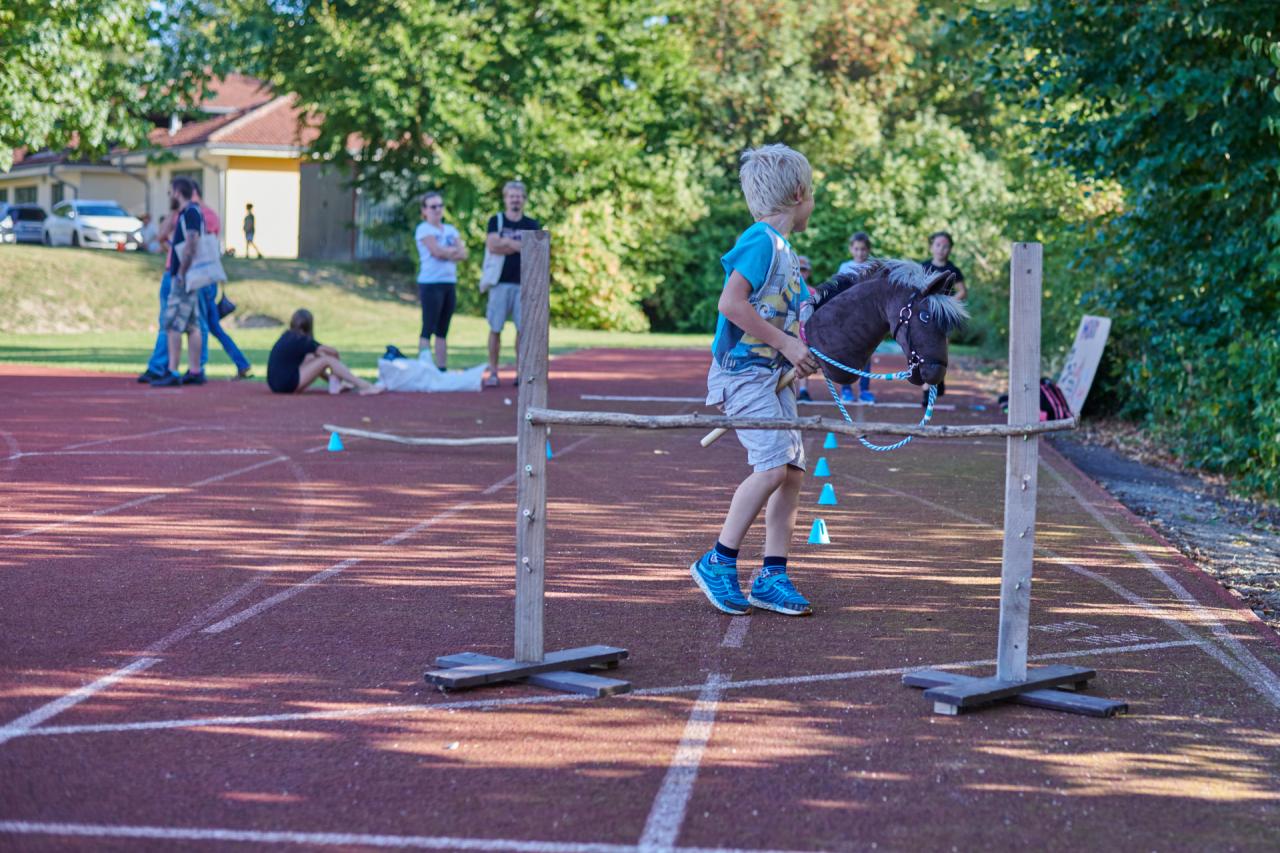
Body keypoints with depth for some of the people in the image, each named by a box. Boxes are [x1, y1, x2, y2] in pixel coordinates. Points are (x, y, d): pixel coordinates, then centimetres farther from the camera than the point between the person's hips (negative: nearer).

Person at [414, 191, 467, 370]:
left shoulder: (451, 230, 16)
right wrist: (454, 250, 0)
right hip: (431, 283, -6)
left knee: (443, 331, 8)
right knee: (428, 329, -8)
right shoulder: (424, 229, -3)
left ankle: (442, 369, 10)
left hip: (450, 283, 6)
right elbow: (437, 251, -15)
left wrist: (446, 253, -12)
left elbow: (463, 254, 4)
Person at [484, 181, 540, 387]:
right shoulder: (496, 221, 7)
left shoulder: (532, 225, 12)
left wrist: (507, 242, -8)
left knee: (524, 328, -2)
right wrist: (519, 245, -7)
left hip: (524, 283, 1)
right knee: (495, 328, -1)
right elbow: (492, 245, -10)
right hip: (500, 282, -1)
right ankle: (493, 372, 4)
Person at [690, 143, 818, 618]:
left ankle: (772, 577, 7)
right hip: (744, 371, -9)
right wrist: (786, 343, -20)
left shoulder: (783, 248, 16)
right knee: (772, 464, -18)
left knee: (792, 470, 3)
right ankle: (718, 562, -7)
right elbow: (731, 303, -23)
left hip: (773, 376, 9)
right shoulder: (762, 240, -12)